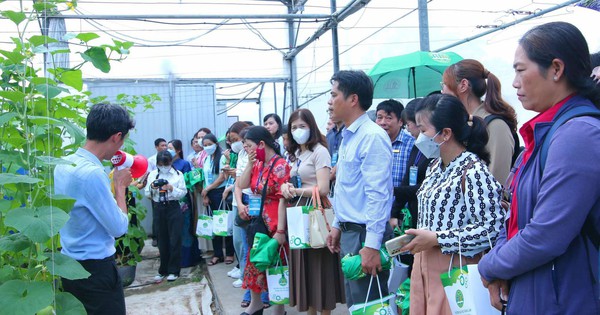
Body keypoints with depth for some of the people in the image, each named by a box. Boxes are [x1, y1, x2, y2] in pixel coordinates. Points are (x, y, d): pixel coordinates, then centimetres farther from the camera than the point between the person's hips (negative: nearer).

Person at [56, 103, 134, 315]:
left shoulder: (63, 165, 3)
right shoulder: (92, 173, -24)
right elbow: (119, 228, -18)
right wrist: (120, 185, -6)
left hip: (68, 266, 9)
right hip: (96, 270, -9)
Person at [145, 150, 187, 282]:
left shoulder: (178, 174, 2)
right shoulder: (153, 174, 7)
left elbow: (183, 192, -3)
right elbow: (148, 195, 7)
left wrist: (171, 188, -18)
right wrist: (152, 187, -13)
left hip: (173, 208, -2)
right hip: (159, 208, 2)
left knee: (175, 240, -2)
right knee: (162, 240, 7)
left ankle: (174, 271, 7)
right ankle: (163, 270, 19)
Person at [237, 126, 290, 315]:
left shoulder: (280, 166, -17)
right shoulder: (257, 165, 8)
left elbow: (283, 200, -21)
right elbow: (242, 185, 6)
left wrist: (280, 231, -23)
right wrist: (249, 163, -5)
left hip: (274, 225, -8)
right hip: (257, 222, 8)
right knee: (255, 262, 17)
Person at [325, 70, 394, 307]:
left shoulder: (373, 137, -17)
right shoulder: (348, 136, 12)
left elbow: (378, 195, -22)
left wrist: (372, 245, -24)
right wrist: (338, 225, 18)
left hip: (365, 234, -9)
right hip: (349, 232, 9)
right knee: (354, 304, 19)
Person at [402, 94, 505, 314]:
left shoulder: (473, 171, -16)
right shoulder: (435, 166, 9)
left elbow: (493, 228, -21)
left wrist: (436, 239, -20)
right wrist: (417, 239, 5)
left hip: (454, 269, -7)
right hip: (425, 264, 7)